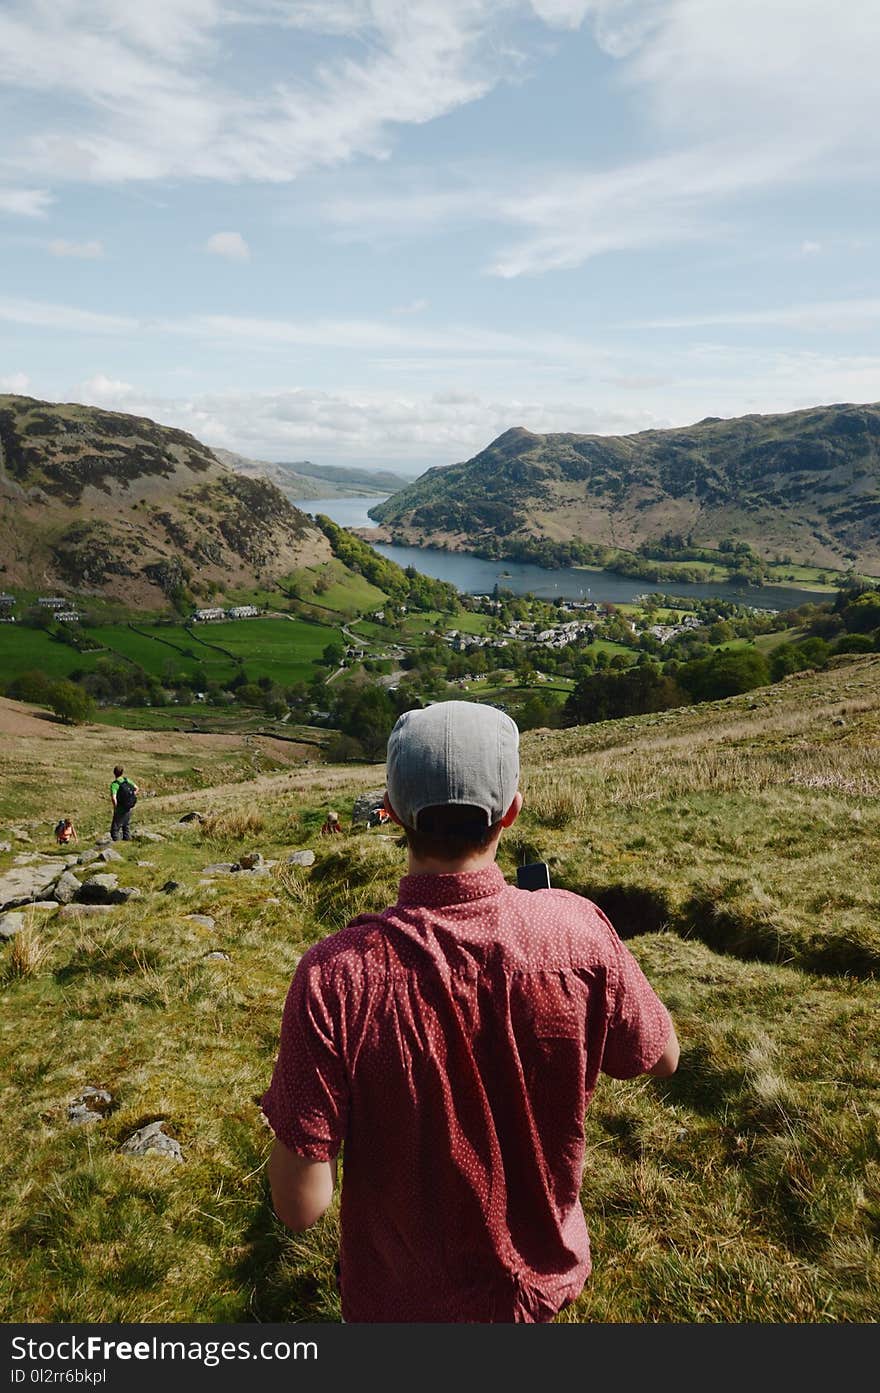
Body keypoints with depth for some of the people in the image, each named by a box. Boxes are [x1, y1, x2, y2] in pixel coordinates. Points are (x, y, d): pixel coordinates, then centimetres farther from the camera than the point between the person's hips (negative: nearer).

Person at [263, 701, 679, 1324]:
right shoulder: (578, 929, -25)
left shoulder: (335, 975, -32)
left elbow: (300, 1208, -23)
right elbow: (662, 1059, -6)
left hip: (402, 1299, -1)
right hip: (545, 1282, 2)